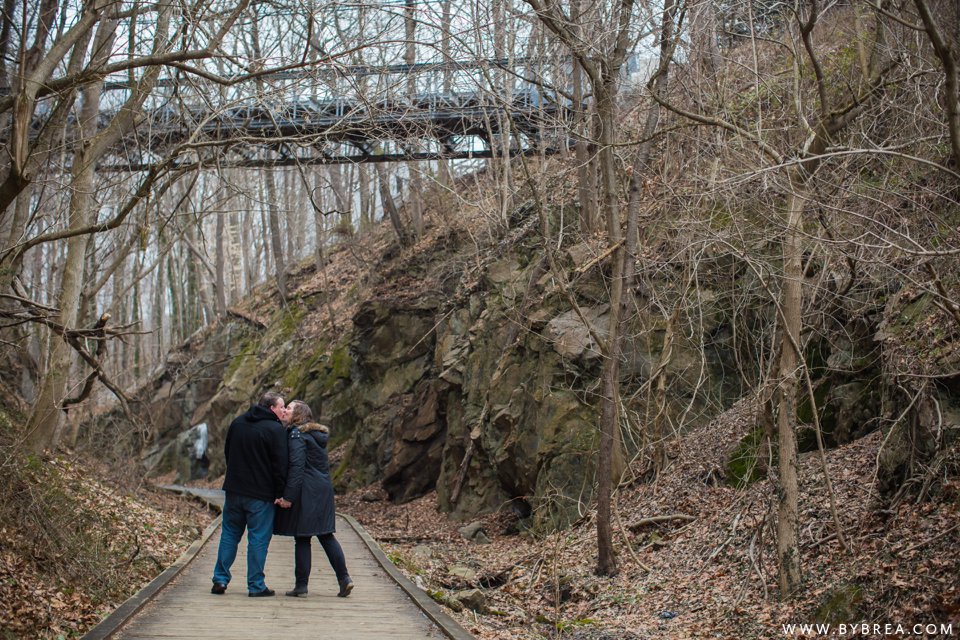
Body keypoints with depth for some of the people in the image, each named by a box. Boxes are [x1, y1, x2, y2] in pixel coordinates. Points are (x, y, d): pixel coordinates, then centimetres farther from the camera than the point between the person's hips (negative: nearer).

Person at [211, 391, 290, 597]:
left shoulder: (237, 423, 10)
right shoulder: (276, 430, -11)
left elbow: (227, 453, 18)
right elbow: (280, 465, -14)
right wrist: (280, 494, -9)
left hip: (234, 490, 6)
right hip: (261, 495, -6)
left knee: (229, 534, 15)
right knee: (258, 539, 1)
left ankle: (220, 580, 13)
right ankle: (256, 586, 5)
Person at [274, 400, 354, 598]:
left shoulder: (297, 434, -10)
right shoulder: (318, 434, 16)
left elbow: (296, 466, -18)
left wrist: (288, 496, -19)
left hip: (306, 492, -8)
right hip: (324, 490, 8)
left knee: (302, 538, -2)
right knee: (326, 535, 11)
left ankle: (301, 585, 3)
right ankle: (344, 578, 6)